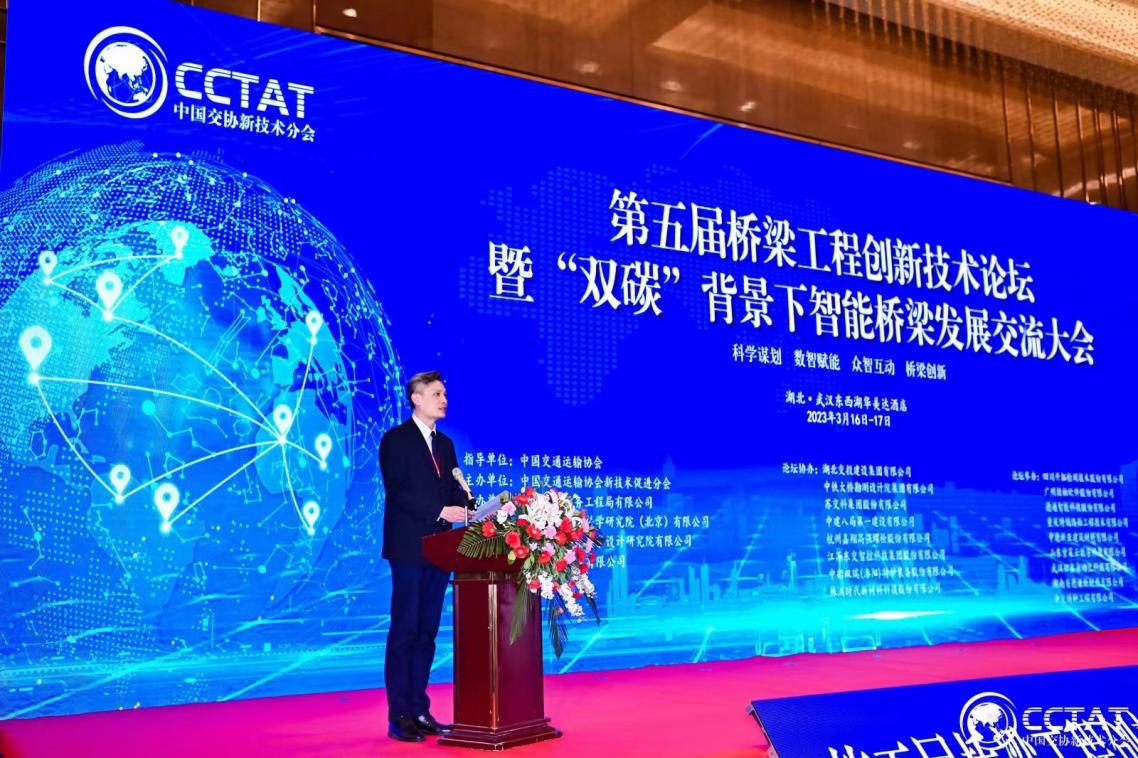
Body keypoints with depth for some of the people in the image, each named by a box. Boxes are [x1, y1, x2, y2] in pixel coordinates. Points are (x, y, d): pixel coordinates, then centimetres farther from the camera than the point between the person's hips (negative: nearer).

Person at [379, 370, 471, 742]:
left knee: (427, 632, 9)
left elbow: (454, 490, 14)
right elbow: (397, 492, -14)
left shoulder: (445, 443, 17)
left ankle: (420, 711, 15)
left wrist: (469, 508, -7)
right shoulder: (395, 439, -4)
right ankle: (399, 717, 2)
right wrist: (441, 511, -21)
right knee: (404, 631, -3)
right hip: (409, 548, -7)